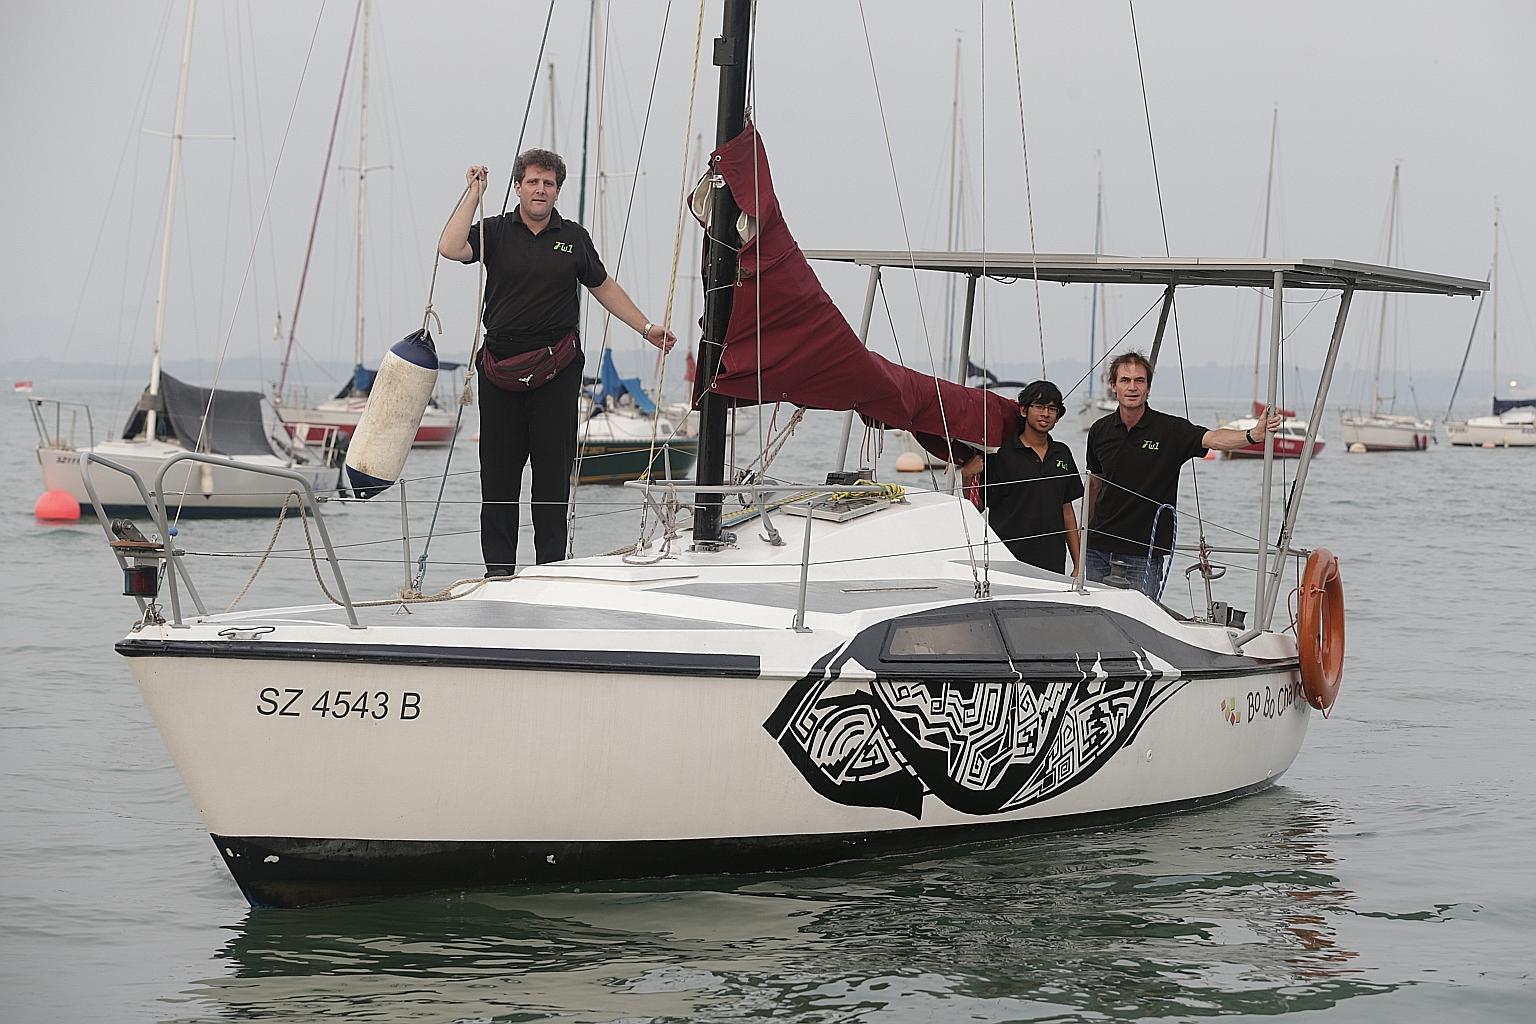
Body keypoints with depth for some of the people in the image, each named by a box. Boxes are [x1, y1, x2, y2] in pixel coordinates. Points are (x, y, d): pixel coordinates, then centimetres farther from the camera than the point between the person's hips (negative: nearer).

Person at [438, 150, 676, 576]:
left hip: (557, 368, 1)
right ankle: (498, 567, 8)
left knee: (553, 466, 1)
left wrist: (646, 328, 17)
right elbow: (450, 248, -14)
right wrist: (474, 193, -11)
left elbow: (603, 286, 19)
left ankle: (551, 564, 6)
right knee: (499, 468, 2)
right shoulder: (495, 232, 3)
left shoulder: (574, 238, 8)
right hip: (502, 363, 0)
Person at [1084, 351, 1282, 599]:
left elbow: (1212, 438, -23)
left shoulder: (1170, 429, -7)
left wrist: (1252, 436, -42)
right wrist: (1084, 532, 20)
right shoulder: (1100, 431, 5)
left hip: (1143, 555, -3)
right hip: (1099, 549, 3)